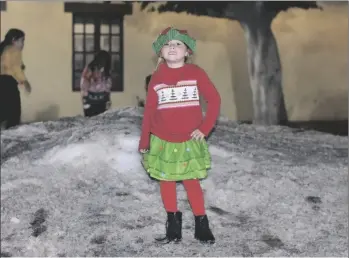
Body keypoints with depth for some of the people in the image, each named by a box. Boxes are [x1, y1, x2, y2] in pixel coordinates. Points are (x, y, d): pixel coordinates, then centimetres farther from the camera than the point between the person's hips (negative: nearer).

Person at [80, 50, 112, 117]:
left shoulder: (106, 71, 6)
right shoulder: (89, 70, -9)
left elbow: (108, 88, 12)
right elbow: (83, 87, -10)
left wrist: (108, 102, 8)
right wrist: (85, 103, -13)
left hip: (102, 103, 5)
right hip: (91, 102, -5)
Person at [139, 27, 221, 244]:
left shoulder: (195, 73, -4)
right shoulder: (157, 77, 0)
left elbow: (214, 99, -2)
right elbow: (149, 110, 3)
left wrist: (205, 128, -7)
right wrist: (144, 140, 4)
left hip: (189, 141, -2)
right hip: (162, 141, 2)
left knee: (191, 182, 1)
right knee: (166, 182, 8)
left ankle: (202, 226, 13)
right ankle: (173, 226, 20)